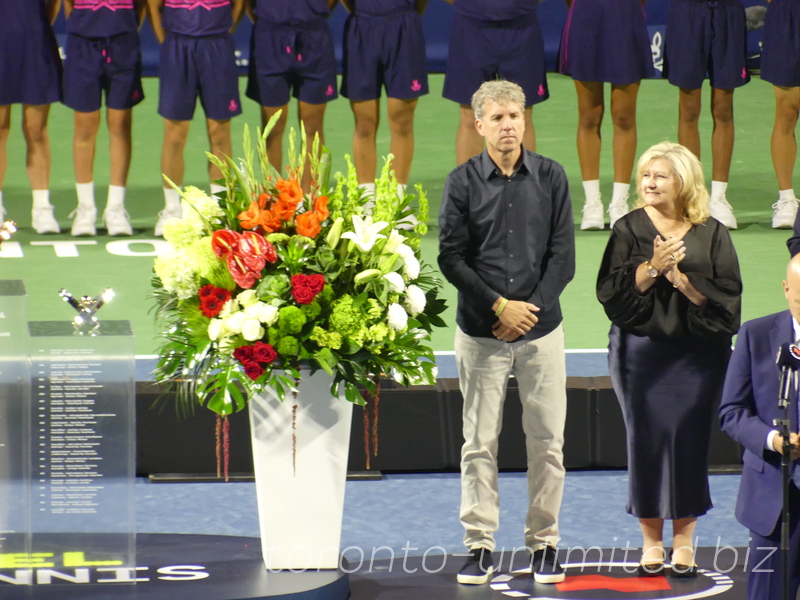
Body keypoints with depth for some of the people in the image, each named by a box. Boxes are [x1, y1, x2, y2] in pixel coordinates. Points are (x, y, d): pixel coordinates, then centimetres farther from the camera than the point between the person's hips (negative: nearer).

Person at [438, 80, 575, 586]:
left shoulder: (551, 178, 3)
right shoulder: (463, 182, 0)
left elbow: (563, 255, 2)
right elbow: (451, 257, -3)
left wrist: (532, 307, -8)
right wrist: (500, 306, -10)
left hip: (541, 329, 1)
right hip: (481, 331, -1)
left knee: (547, 440, 2)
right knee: (480, 442, 1)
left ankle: (544, 542, 11)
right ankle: (480, 544, 7)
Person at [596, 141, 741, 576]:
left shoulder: (711, 233, 2)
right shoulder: (629, 229, 2)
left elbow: (727, 295, -4)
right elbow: (610, 291, -6)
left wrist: (680, 278, -15)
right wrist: (652, 267, -18)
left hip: (697, 354, 0)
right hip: (642, 352, 0)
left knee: (689, 440, -1)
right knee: (647, 439, 0)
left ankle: (684, 540, 10)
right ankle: (651, 539, 11)